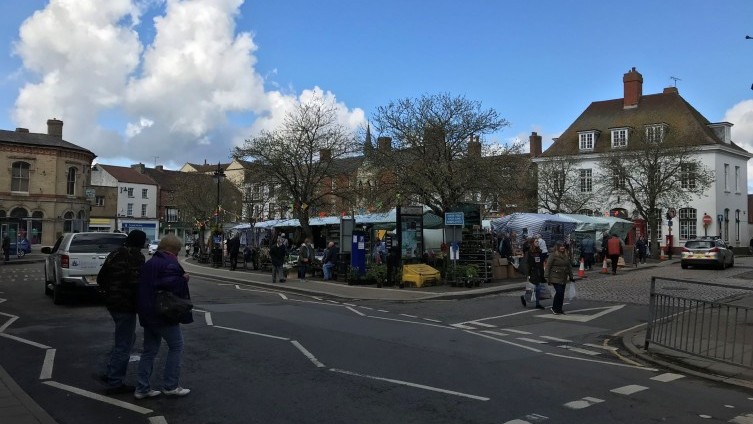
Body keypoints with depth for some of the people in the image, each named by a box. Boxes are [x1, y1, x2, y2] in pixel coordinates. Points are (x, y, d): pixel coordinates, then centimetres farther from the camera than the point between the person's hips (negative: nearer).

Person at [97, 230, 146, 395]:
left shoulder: (115, 253, 11)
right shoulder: (136, 256, -17)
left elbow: (101, 278, 16)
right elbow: (136, 283, -25)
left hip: (112, 302, 9)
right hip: (126, 305, -9)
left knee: (125, 338, 24)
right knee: (124, 344, 1)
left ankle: (110, 373, 28)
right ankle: (115, 383, 7)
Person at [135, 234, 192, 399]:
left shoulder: (149, 263, 15)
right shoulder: (170, 264, -15)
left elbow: (143, 286, 20)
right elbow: (170, 284, -28)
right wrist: (183, 280, -13)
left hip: (147, 314, 9)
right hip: (164, 314, -9)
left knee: (149, 350, 14)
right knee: (176, 346, 4)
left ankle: (142, 388, 16)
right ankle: (170, 385, 6)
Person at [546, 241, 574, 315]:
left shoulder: (566, 256, 12)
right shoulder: (553, 256, -8)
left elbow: (569, 267, 20)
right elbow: (548, 267, -8)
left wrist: (571, 276, 17)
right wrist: (548, 278, -10)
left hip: (564, 278, 6)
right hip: (555, 278, -6)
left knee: (562, 293, 6)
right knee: (559, 292, -14)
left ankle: (559, 309, 18)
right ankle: (554, 308, 2)